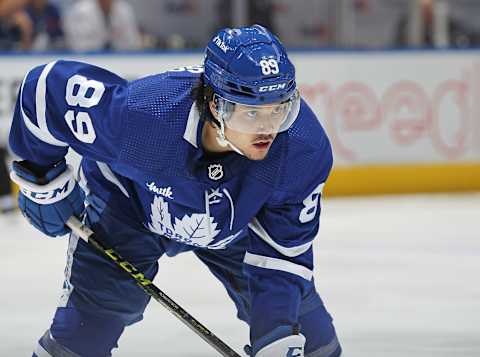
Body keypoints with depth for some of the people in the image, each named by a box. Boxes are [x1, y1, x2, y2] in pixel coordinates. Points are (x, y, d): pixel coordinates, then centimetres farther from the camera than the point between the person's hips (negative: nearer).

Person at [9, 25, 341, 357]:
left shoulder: (307, 149, -35)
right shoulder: (142, 116, -42)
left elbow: (285, 247, -22)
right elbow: (49, 87, -27)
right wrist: (44, 180, -12)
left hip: (236, 220, 2)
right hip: (129, 205, -2)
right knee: (88, 323, -12)